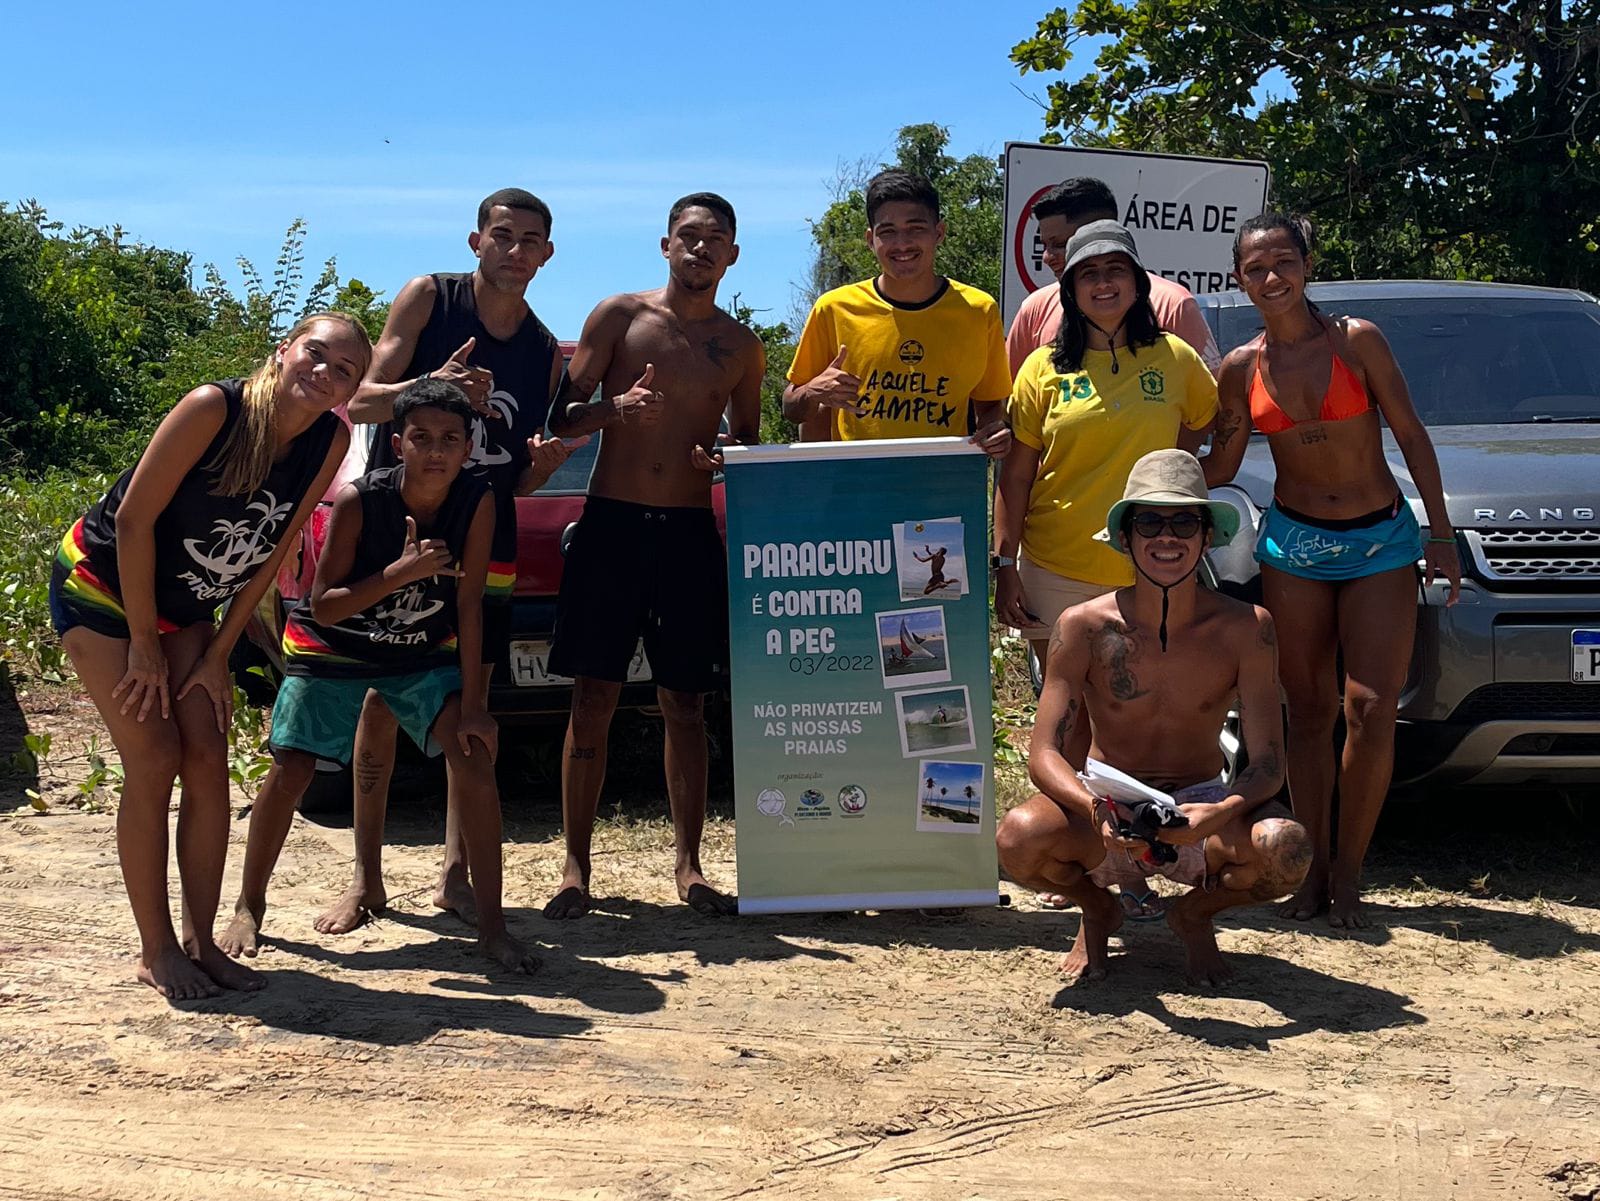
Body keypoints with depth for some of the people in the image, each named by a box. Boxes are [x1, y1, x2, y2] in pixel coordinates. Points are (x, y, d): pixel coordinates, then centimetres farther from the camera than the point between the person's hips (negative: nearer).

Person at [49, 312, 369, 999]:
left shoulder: (329, 441, -11)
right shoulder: (214, 409, -27)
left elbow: (273, 553, -4)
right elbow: (135, 519, -23)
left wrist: (218, 654, -5)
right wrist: (143, 645, -17)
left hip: (184, 607, 5)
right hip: (101, 587, -5)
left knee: (207, 762, -3)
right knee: (153, 760, -10)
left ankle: (200, 942, 7)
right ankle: (155, 951, 1)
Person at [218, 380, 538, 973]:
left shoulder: (476, 503, -21)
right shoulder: (358, 501, -27)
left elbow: (469, 605, -17)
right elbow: (323, 607, -24)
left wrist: (471, 704, -20)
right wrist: (400, 573, -38)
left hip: (422, 650, 2)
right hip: (331, 647, -1)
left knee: (474, 755, -17)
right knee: (290, 771, -7)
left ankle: (492, 925, -10)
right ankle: (249, 908, 18)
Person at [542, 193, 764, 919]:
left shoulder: (740, 347, 11)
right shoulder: (619, 316, 4)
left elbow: (750, 437, 19)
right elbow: (562, 416, 2)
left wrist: (726, 455, -5)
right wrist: (615, 407, -19)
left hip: (692, 532, 2)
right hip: (611, 523, -2)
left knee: (685, 704, 5)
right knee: (593, 699, -1)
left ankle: (688, 866, 13)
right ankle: (576, 866, 6)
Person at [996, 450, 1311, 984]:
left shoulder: (1245, 628, -11)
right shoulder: (1083, 627, -12)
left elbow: (1268, 762, -13)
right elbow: (1044, 753, -15)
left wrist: (1222, 814, -36)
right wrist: (1096, 811, -37)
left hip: (1197, 811, 1)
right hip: (1106, 820, 0)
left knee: (1288, 848, -31)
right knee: (1018, 838, -32)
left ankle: (1194, 912, 7)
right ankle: (1096, 910, 6)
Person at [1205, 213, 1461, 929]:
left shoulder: (1357, 339, -6)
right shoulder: (1242, 368, 0)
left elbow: (1411, 436, -1)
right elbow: (1220, 467, 9)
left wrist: (1440, 534, -3)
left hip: (1381, 541, -1)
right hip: (1293, 544, 2)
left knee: (1371, 711, -8)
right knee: (1309, 714, 4)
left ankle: (1347, 871, 6)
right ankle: (1313, 871, 13)